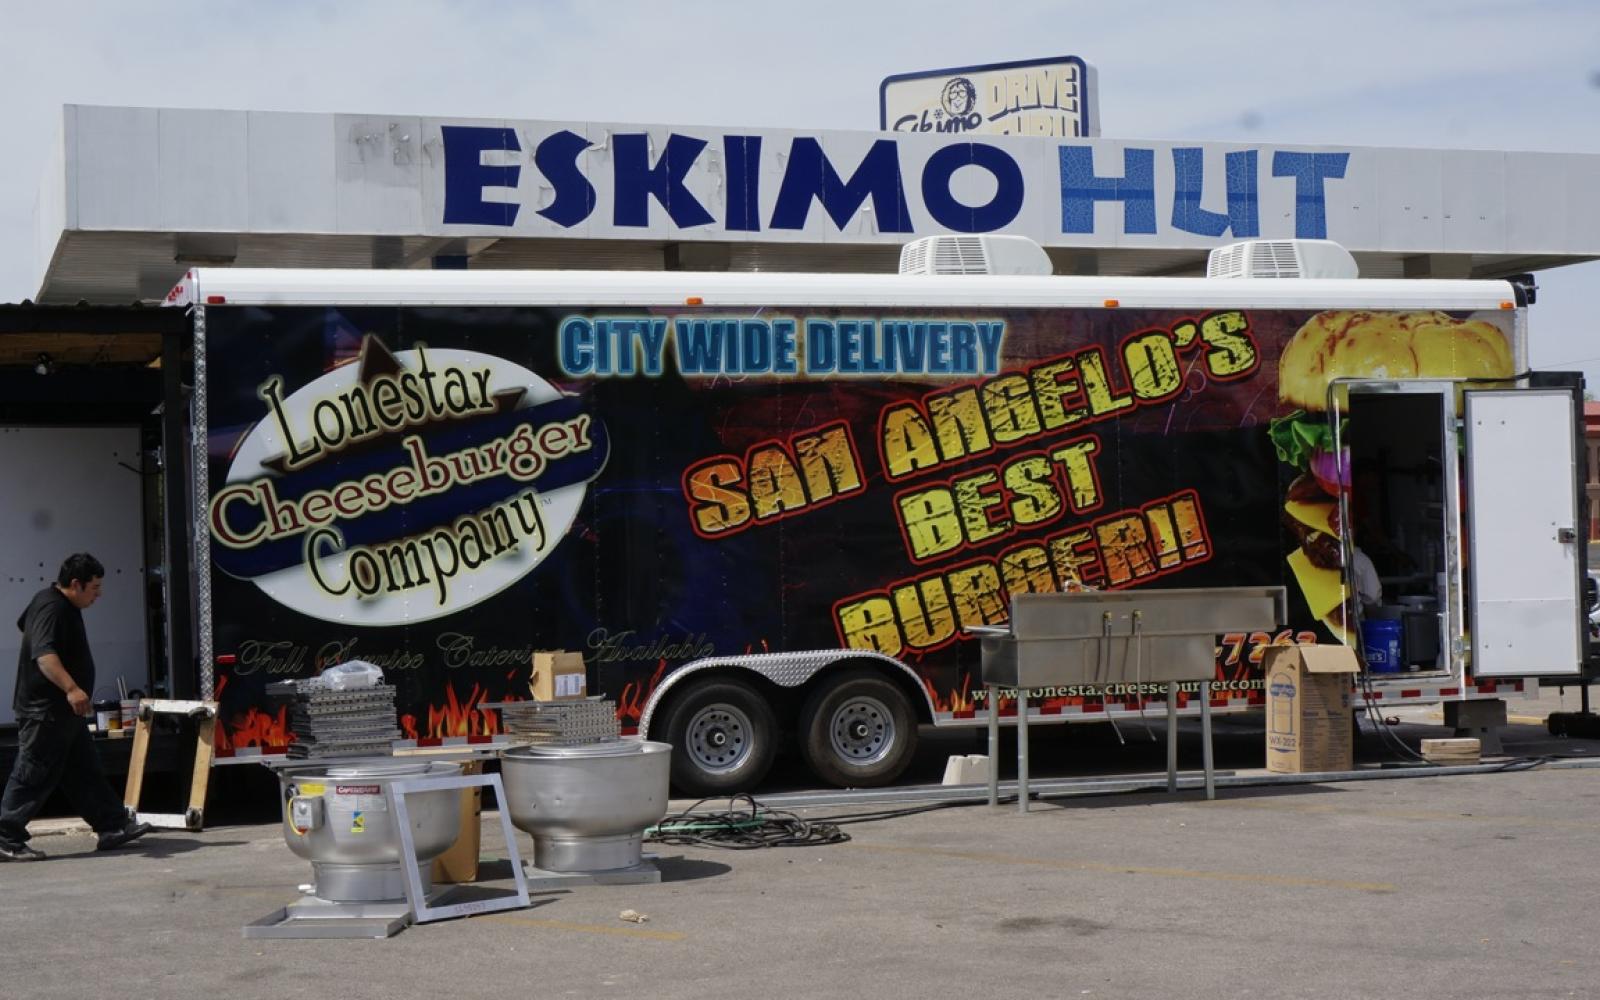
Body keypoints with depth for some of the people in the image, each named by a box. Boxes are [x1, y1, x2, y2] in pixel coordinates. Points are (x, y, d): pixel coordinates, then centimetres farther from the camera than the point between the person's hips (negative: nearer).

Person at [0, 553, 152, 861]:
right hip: (45, 711, -11)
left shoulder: (65, 607, 14)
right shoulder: (51, 608, -19)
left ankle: (113, 827, 19)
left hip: (64, 711, 11)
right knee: (33, 777, -6)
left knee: (85, 773, 13)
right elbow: (43, 654, -34)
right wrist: (71, 688, -46)